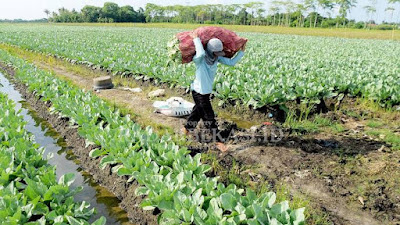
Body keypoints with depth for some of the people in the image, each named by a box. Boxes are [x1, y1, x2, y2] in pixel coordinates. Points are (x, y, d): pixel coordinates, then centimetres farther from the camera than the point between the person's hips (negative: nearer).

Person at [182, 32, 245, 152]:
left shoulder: (217, 58, -4)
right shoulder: (200, 59, -25)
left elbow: (231, 62, -3)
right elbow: (201, 53, -49)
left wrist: (241, 51, -7)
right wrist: (196, 39, -36)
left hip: (206, 90, 8)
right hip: (199, 91, -8)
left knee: (198, 111, 26)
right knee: (209, 117, -1)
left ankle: (186, 129, 49)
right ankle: (218, 141, 10)